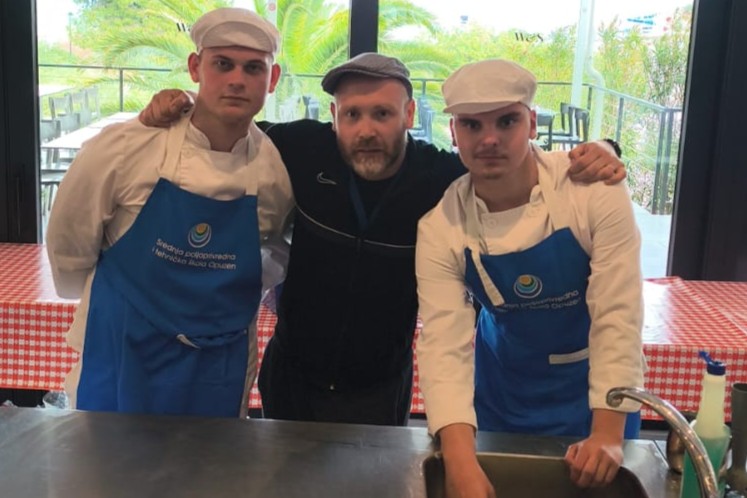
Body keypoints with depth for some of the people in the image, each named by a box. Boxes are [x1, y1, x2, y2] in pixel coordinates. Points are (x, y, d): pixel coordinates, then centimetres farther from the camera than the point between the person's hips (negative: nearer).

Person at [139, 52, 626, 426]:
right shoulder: (303, 149, -17)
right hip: (292, 377, 2)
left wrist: (591, 159, -27)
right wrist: (176, 110, -16)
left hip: (380, 391, -1)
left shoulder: (447, 179, -19)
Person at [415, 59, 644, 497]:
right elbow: (445, 343, -26)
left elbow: (617, 317, -22)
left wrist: (608, 434, -25)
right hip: (505, 382, 2)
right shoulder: (441, 228, -20)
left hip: (594, 376, -1)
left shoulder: (596, 193, -24)